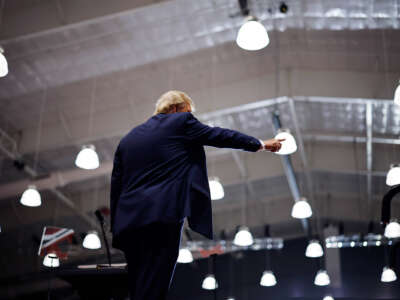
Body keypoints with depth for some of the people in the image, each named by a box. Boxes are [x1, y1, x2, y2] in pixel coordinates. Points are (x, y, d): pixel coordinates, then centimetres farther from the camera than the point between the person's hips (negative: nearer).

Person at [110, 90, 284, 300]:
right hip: (162, 218, -6)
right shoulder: (181, 122, 5)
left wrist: (115, 230, 19)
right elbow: (219, 136, 12)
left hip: (128, 221, 6)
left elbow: (116, 186, 18)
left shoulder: (128, 138, 20)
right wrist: (261, 144, 25)